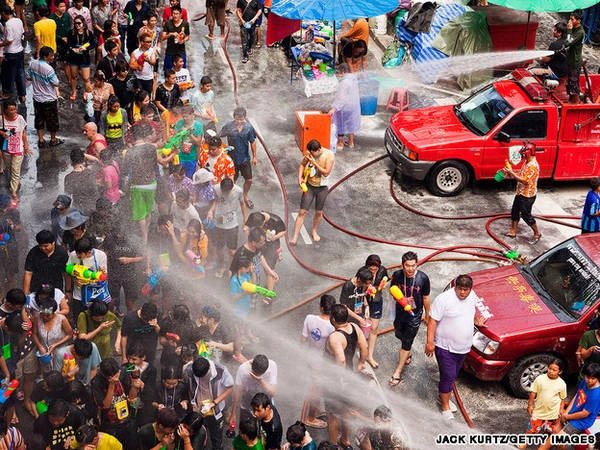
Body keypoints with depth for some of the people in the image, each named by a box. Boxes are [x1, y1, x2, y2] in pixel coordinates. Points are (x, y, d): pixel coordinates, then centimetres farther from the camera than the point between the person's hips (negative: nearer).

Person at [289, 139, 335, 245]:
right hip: (309, 186, 1)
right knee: (302, 212, -3)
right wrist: (300, 177, -11)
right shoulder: (309, 154, -10)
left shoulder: (329, 155, -18)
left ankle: (314, 231, 41)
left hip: (322, 188, -1)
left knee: (319, 212, 14)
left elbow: (326, 173, -21)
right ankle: (295, 237, 0)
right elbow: (302, 165, 5)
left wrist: (314, 163, -28)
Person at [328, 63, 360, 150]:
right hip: (354, 106, 8)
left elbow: (341, 97, -31)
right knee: (351, 123, 20)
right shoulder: (354, 78, 0)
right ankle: (351, 142, 31)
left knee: (341, 123, 8)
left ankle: (340, 144, 19)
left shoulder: (345, 81, -27)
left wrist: (334, 108, -34)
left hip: (345, 107, -8)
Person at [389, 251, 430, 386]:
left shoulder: (423, 278, -21)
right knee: (399, 335, 25)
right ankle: (408, 354, 57)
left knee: (406, 343, 1)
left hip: (414, 316, -3)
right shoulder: (397, 275, -16)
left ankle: (398, 373, 12)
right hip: (399, 313, 4)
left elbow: (426, 299, -7)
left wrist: (427, 315, 3)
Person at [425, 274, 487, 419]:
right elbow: (433, 321, -19)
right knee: (448, 376, -5)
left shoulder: (472, 296, -2)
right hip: (445, 346, -6)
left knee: (453, 375, 20)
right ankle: (445, 407, 9)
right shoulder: (443, 299, -22)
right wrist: (430, 342, -22)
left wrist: (476, 320, 14)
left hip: (463, 347, 6)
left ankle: (443, 395, 41)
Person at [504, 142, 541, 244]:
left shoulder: (533, 166, -27)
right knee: (515, 212, 16)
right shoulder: (527, 162, 5)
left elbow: (525, 181, -30)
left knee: (526, 215, 1)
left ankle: (537, 233, 18)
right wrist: (511, 172, 0)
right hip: (520, 193, 10)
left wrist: (512, 173, -25)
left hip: (527, 196, -10)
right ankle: (513, 232, 28)